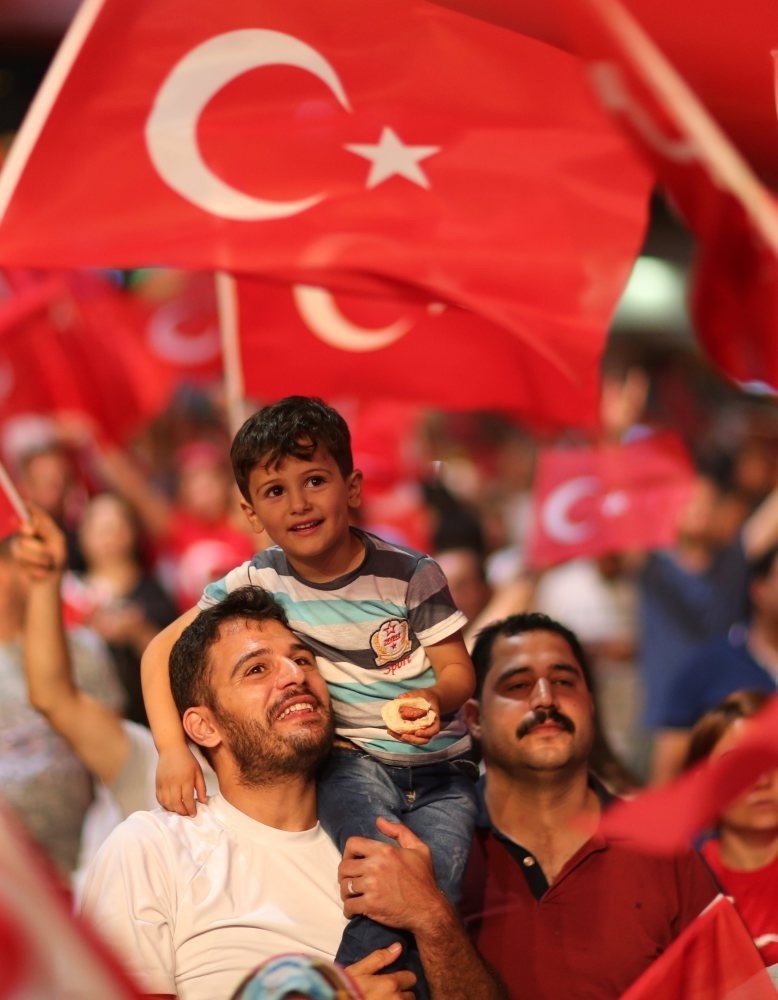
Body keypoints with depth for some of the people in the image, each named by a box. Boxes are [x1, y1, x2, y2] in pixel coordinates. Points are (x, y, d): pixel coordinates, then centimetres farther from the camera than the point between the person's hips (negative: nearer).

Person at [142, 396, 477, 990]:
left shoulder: (410, 574, -6)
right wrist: (173, 750, -13)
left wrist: (435, 700, -26)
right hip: (350, 760, 0)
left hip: (440, 768, 0)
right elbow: (163, 651, 1)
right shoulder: (258, 584, -3)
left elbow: (458, 669, -1)